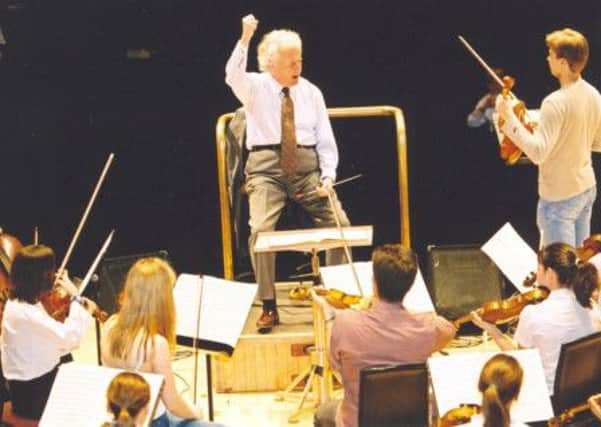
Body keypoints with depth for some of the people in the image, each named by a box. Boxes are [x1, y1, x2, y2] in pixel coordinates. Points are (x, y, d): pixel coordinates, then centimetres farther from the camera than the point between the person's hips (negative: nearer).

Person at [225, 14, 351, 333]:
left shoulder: (311, 92, 11)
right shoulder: (255, 88, 3)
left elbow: (326, 140, 11)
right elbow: (233, 76, -21)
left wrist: (328, 176, -3)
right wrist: (244, 40, -34)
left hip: (307, 166, 3)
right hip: (266, 166, -3)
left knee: (339, 222, -13)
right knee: (261, 228, -23)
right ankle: (268, 307, -13)